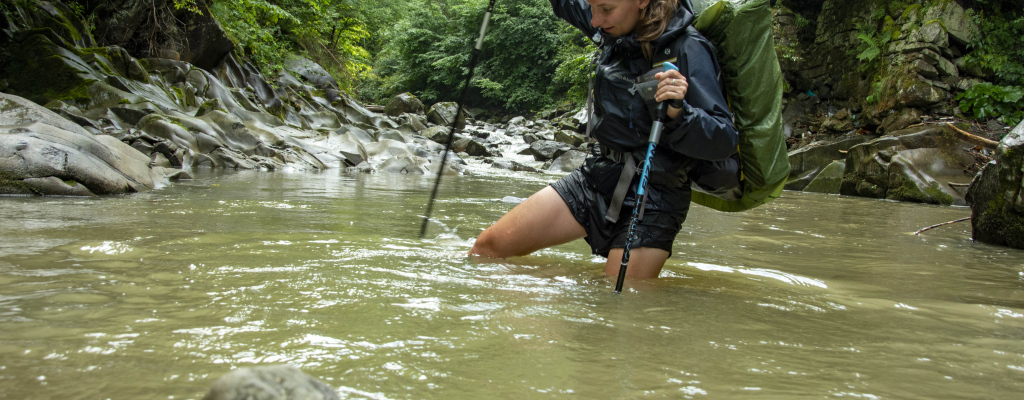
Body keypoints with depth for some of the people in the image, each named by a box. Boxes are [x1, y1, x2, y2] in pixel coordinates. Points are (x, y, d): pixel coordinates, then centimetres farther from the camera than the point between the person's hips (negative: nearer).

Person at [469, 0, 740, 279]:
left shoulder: (688, 51, -18)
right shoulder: (617, 29, 2)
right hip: (596, 178, 6)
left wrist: (679, 113, -37)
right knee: (488, 247, 1)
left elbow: (724, 141, -20)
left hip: (651, 197, -6)